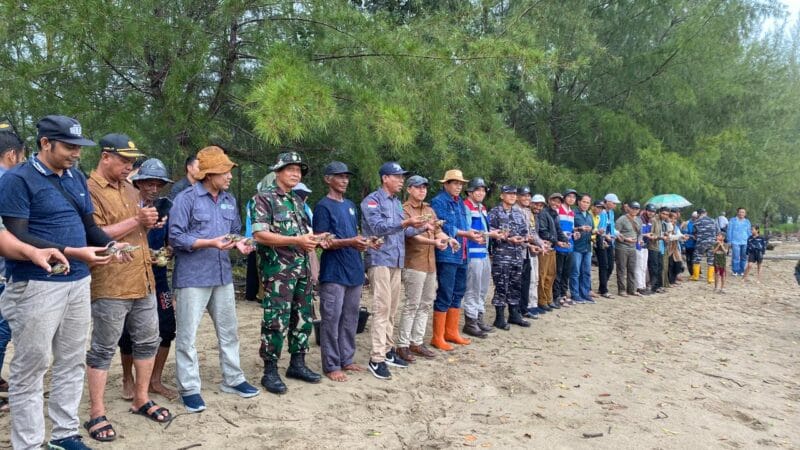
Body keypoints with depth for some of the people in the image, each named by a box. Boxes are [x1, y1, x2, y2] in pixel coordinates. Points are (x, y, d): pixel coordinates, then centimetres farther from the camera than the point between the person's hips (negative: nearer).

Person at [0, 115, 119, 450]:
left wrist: (111, 244, -5)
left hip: (78, 282, 7)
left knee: (72, 362, 14)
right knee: (30, 368, 3)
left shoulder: (77, 178, 11)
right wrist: (72, 252, -23)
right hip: (36, 286, -7)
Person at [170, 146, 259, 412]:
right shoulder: (186, 199, -11)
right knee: (187, 335, 1)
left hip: (223, 276, 7)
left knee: (229, 330, 15)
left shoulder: (229, 200, 10)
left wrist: (239, 243, -5)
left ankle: (233, 379, 29)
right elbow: (176, 238, -14)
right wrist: (210, 243, -22)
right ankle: (189, 389, 13)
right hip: (192, 278, -6)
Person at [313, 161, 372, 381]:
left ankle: (346, 360, 23)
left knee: (350, 319, 12)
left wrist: (362, 243, 2)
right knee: (331, 319, -3)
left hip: (354, 270, 8)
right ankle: (331, 366, 5)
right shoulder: (323, 206, -7)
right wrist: (349, 242, -24)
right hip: (333, 272, -7)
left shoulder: (351, 205, 17)